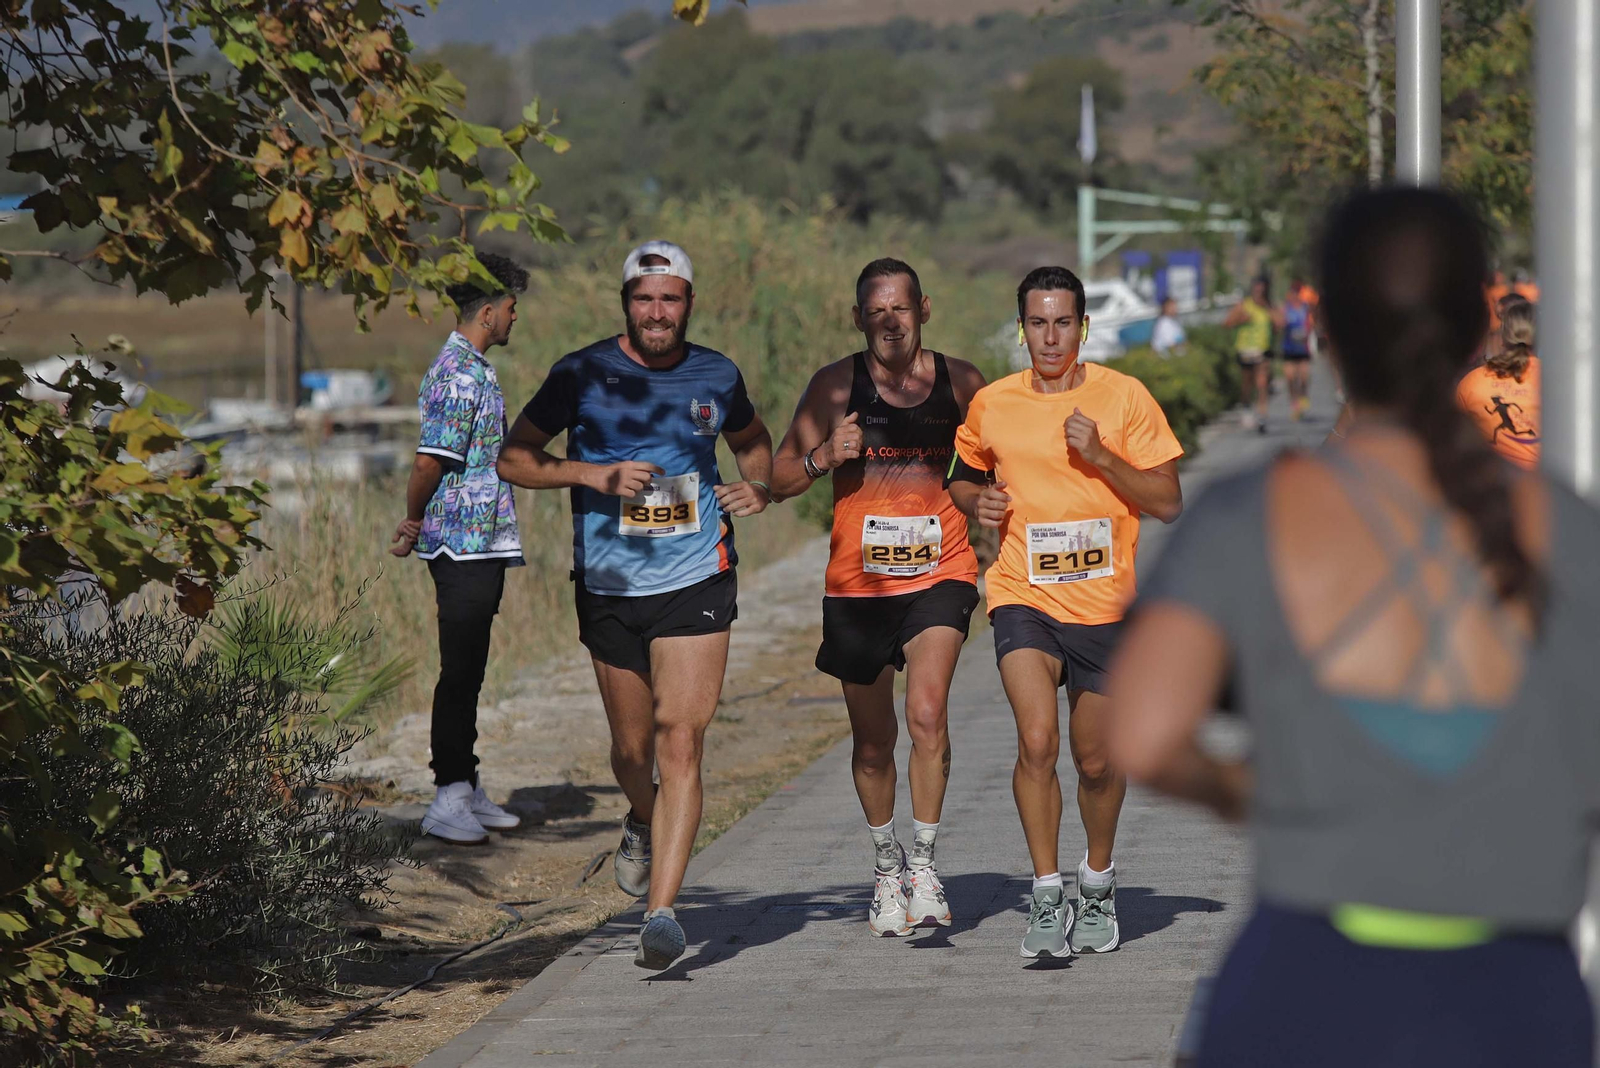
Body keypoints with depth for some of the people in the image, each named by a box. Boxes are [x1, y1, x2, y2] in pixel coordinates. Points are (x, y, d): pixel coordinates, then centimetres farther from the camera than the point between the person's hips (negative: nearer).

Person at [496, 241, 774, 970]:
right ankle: (642, 824, 47)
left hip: (696, 582, 0)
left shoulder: (716, 377, 4)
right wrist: (592, 474, -14)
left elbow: (753, 442, 23)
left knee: (680, 740, -12)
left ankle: (661, 911, -15)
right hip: (610, 587, 0)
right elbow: (514, 459, 1)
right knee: (632, 748, 11)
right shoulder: (582, 375, -2)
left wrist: (759, 486, 1)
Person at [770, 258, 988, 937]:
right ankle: (885, 867, 31)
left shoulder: (960, 382, 2)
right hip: (858, 581, 1)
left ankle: (924, 862, -8)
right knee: (873, 741, 10)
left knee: (927, 713, -21)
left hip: (939, 573, -1)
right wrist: (825, 457, -18)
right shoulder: (836, 386, -1)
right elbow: (778, 480, 1)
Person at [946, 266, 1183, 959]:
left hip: (1106, 605, 0)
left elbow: (1168, 503, -3)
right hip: (1024, 596, 0)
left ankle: (1098, 883, 34)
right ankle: (1046, 895, -14)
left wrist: (1100, 455, -16)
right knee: (1037, 740, -21)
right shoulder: (991, 406, 3)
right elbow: (963, 476, 22)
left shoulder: (1125, 399, -2)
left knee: (1096, 763, 8)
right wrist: (977, 500, -1)